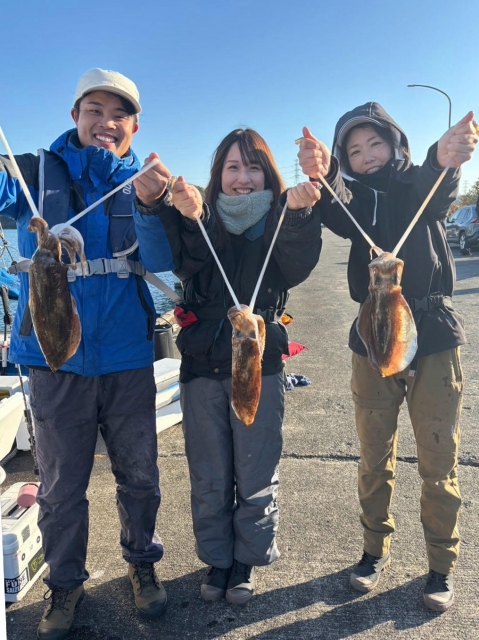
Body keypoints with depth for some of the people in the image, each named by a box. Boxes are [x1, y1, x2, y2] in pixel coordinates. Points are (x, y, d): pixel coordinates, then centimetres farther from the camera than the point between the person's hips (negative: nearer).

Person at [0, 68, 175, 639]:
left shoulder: (141, 183, 4)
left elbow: (162, 262, -10)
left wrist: (147, 204, -28)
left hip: (128, 359, 2)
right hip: (56, 359, -1)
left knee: (139, 475, 15)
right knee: (60, 485, 12)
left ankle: (141, 561, 39)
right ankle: (64, 581, 34)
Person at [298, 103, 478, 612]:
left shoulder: (420, 186, 2)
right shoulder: (355, 202, 8)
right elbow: (334, 220, -16)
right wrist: (316, 178, -39)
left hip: (433, 335, -2)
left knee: (438, 460, 3)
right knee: (375, 457, 12)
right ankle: (375, 550, 30)